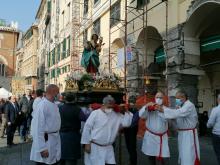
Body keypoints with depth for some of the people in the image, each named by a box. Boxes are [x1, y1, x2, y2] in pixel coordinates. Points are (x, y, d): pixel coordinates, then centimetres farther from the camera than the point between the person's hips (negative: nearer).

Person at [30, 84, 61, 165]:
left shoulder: (55, 105, 6)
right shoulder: (42, 105, -19)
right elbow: (38, 127, -20)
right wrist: (42, 148, -19)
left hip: (56, 140, 8)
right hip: (45, 140, -7)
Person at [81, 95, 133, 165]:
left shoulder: (117, 115, 3)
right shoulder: (95, 113, -9)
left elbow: (127, 123, -2)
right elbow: (87, 128, -8)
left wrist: (127, 111, -8)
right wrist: (86, 143, -9)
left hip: (108, 148, 4)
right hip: (94, 147, -4)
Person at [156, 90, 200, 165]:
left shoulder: (189, 106, -19)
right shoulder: (181, 106, 13)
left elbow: (177, 113, -33)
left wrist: (163, 110, -38)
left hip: (189, 134, -9)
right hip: (182, 133, 9)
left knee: (189, 155, -6)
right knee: (183, 154, 16)